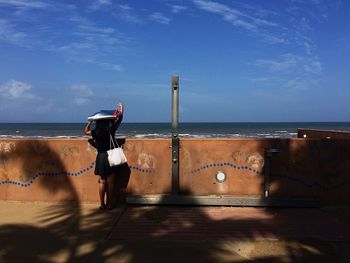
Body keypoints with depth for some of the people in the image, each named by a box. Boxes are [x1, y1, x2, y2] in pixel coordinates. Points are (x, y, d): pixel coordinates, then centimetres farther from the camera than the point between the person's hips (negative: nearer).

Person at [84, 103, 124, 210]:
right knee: (110, 182, 7)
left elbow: (86, 131, 19)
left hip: (100, 157, 2)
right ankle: (110, 204, 13)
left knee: (102, 182, 13)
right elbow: (119, 119, 6)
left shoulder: (96, 132, -3)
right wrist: (121, 109, 21)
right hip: (110, 157, -2)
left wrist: (90, 121, 25)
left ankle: (102, 204, 18)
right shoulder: (110, 129, -8)